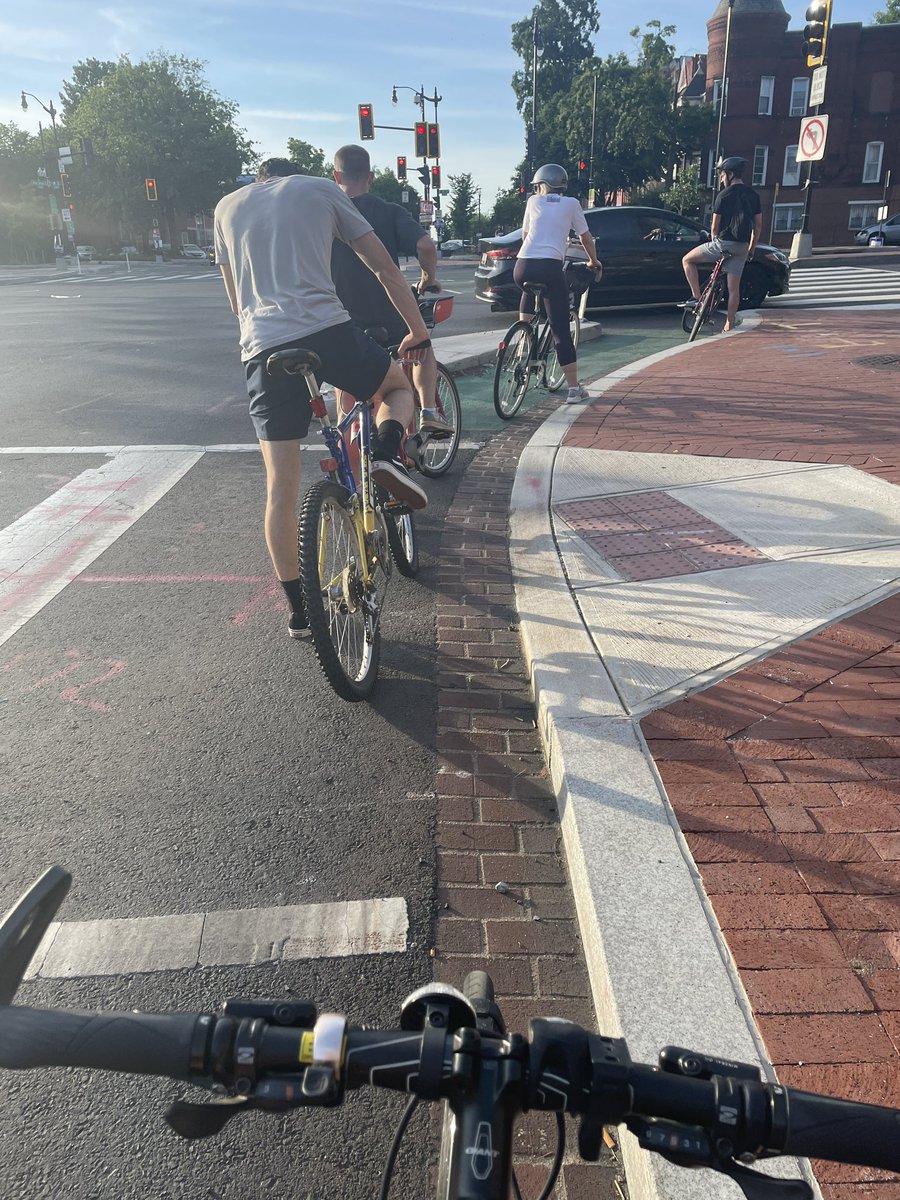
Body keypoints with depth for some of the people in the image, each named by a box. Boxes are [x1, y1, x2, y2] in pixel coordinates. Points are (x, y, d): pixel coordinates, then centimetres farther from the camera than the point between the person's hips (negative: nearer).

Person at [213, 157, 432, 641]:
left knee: (280, 488, 7)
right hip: (328, 331, -2)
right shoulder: (320, 188, 18)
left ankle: (298, 609, 13)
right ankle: (387, 452, -7)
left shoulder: (228, 206, 25)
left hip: (262, 349, 2)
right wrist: (418, 331, 25)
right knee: (399, 387, 27)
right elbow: (385, 268, 17)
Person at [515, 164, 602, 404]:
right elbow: (586, 238, 21)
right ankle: (574, 389, -2)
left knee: (529, 289, 39)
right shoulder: (571, 204, 15)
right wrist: (593, 261, 38)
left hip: (523, 267, 2)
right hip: (551, 267, -2)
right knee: (561, 331, 0)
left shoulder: (533, 201, 18)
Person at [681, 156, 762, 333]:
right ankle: (730, 324, 10)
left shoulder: (724, 195, -4)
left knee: (687, 260, 10)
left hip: (723, 243, -6)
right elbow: (758, 226, 13)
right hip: (742, 247, 6)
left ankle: (696, 298, 1)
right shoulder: (753, 196, 13)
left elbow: (715, 226, -2)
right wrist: (751, 249, 21)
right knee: (734, 287, 9)